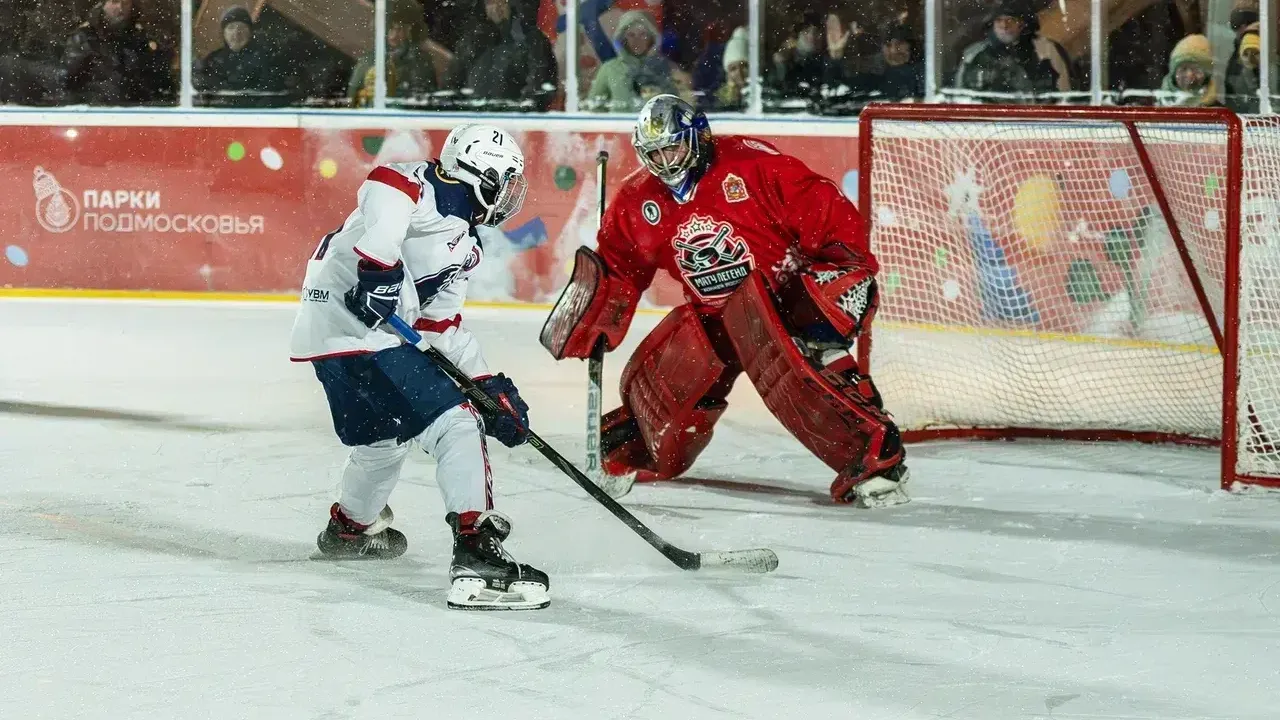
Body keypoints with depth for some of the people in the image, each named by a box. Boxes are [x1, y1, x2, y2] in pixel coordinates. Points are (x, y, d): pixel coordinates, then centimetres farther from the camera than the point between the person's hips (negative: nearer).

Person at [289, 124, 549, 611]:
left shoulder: (462, 247, 21)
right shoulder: (417, 186, -6)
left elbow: (444, 328, 21)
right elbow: (382, 190, -28)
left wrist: (490, 388, 13)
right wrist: (379, 263, -35)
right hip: (356, 328, -11)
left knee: (388, 434, 32)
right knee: (455, 422, -15)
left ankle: (351, 527, 57)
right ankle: (476, 553, -23)